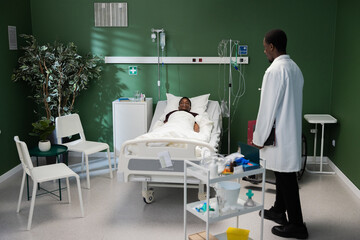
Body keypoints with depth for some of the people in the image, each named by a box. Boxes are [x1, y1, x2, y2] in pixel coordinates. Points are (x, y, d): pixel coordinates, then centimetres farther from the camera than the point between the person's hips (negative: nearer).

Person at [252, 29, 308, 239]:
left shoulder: (275, 71, -20)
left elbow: (268, 108, -20)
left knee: (287, 177, 0)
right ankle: (279, 210, 37)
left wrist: (259, 138, -11)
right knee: (283, 173, 20)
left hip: (280, 134, -9)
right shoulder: (295, 68, 9)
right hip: (291, 130, 9)